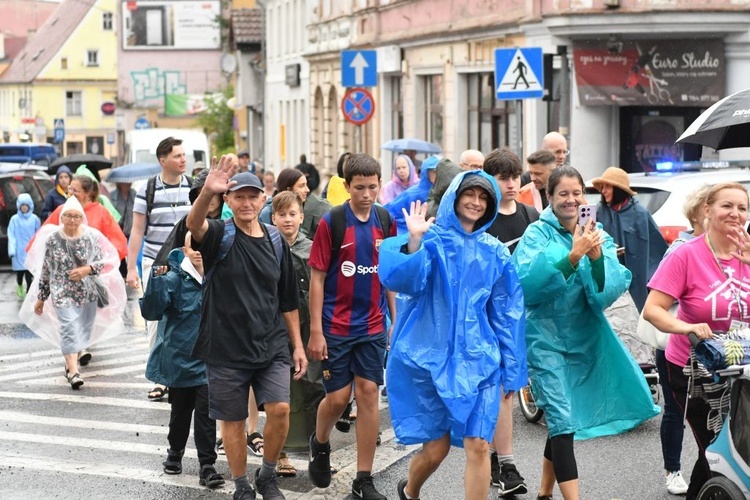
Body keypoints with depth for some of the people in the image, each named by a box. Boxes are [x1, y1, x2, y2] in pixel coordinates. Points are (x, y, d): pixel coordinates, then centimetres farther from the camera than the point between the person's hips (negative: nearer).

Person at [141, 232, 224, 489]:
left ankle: (207, 465, 0)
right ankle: (175, 452, 37)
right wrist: (156, 281, -33)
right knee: (180, 410, 14)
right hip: (179, 358, -1)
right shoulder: (174, 279, -11)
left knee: (205, 410, -5)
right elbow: (151, 311, -21)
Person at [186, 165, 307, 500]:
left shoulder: (276, 241, 5)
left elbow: (288, 301, 12)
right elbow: (194, 224, -31)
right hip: (226, 348, -2)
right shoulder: (219, 236, -6)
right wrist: (207, 193, -51)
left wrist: (297, 345, 9)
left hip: (272, 346, 2)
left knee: (280, 409, -10)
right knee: (233, 419, 6)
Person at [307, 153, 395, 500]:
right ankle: (319, 444, 34)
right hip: (336, 326, -3)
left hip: (373, 326, 3)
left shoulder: (386, 222, 3)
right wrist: (315, 332, -10)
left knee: (369, 393, 2)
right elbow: (317, 278, -7)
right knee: (338, 396, 1)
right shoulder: (331, 223, -8)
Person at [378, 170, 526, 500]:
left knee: (478, 446, -8)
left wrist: (511, 369, 9)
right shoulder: (430, 240, -1)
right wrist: (414, 242, -32)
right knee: (436, 448, 4)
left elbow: (506, 313, 11)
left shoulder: (495, 253, 8)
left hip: (477, 362, 2)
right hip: (429, 358, -2)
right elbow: (401, 280, -18)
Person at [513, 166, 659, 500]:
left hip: (585, 335, 5)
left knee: (562, 418, 15)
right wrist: (572, 256, -33)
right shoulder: (538, 234, -7)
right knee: (562, 420, -12)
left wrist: (597, 256, -27)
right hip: (546, 337, -5)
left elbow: (610, 288, -8)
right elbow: (528, 283, -24)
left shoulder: (597, 234, 4)